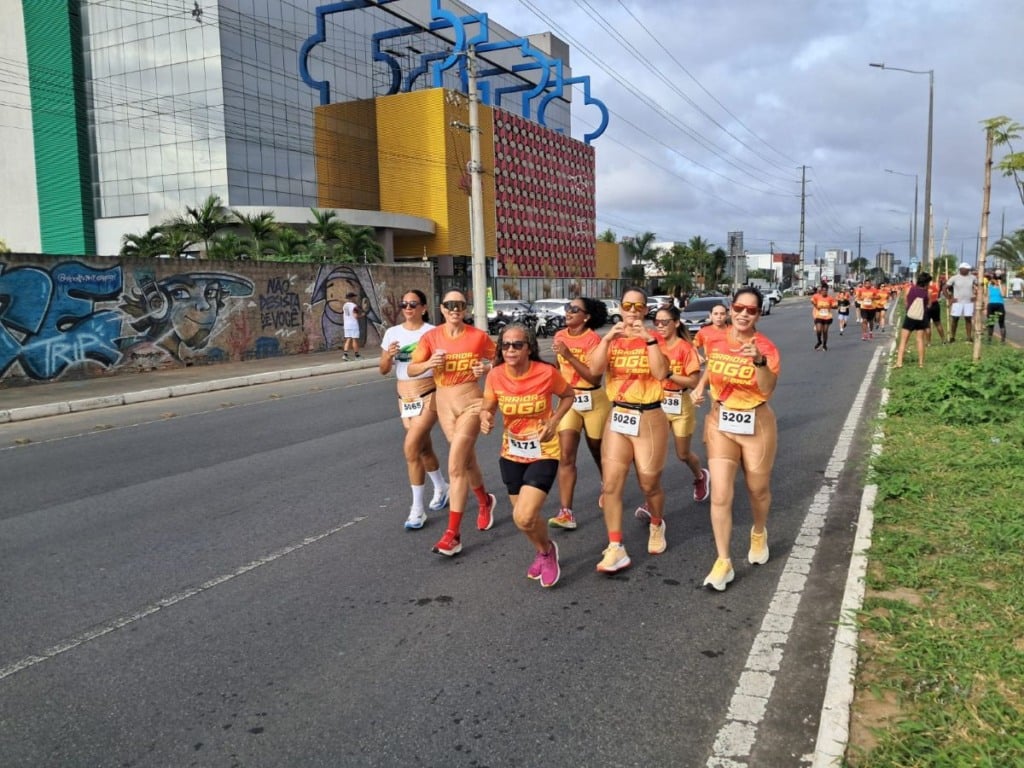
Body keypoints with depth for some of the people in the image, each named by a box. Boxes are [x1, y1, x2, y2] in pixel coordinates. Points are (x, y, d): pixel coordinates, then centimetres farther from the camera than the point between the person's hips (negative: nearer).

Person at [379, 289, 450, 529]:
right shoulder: (392, 333, 4)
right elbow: (384, 370, 4)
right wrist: (389, 356, -15)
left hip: (428, 396, -5)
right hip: (405, 398, 5)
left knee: (411, 447, -18)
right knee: (423, 448, 18)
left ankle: (417, 509, -8)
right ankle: (441, 488, 44)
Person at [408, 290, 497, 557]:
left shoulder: (479, 336, -6)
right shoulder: (431, 337, -1)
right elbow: (411, 369, 1)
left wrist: (486, 368, -14)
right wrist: (429, 363, -19)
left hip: (471, 401, -4)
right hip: (444, 402, 4)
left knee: (455, 466, -13)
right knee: (467, 459, 19)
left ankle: (453, 534, -9)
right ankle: (485, 501, 48)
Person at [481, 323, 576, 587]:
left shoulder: (546, 372, -19)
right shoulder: (495, 376, -13)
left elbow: (569, 395, 0)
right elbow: (487, 407, 0)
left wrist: (554, 422, -14)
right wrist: (485, 418, -23)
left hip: (543, 453, -4)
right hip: (511, 453, 4)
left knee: (523, 517, -16)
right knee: (525, 516, 15)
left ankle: (547, 550, 17)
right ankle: (543, 552, 46)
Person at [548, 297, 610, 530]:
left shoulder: (593, 339, -15)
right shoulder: (559, 336, 2)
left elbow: (595, 378, -23)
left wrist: (569, 356, -27)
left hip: (594, 401, -4)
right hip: (568, 400, 4)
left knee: (598, 452, 15)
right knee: (566, 457, -8)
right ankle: (566, 513, -10)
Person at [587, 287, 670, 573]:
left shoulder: (655, 339, -2)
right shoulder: (611, 339, 5)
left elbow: (660, 373, -19)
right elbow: (594, 370, -12)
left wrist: (649, 339, -24)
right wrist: (607, 338, -23)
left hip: (649, 419, -2)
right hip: (617, 418, 2)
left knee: (649, 484, 10)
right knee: (611, 484, -5)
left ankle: (657, 526, 41)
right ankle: (616, 549, 1)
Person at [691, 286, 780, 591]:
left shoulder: (766, 347, -13)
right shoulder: (716, 343, -2)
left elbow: (767, 389, -26)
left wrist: (759, 360, -39)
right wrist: (700, 387, 6)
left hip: (756, 424, -2)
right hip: (720, 423, 2)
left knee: (758, 489, 16)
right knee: (720, 496, -6)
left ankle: (759, 533, 48)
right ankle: (723, 562, 2)